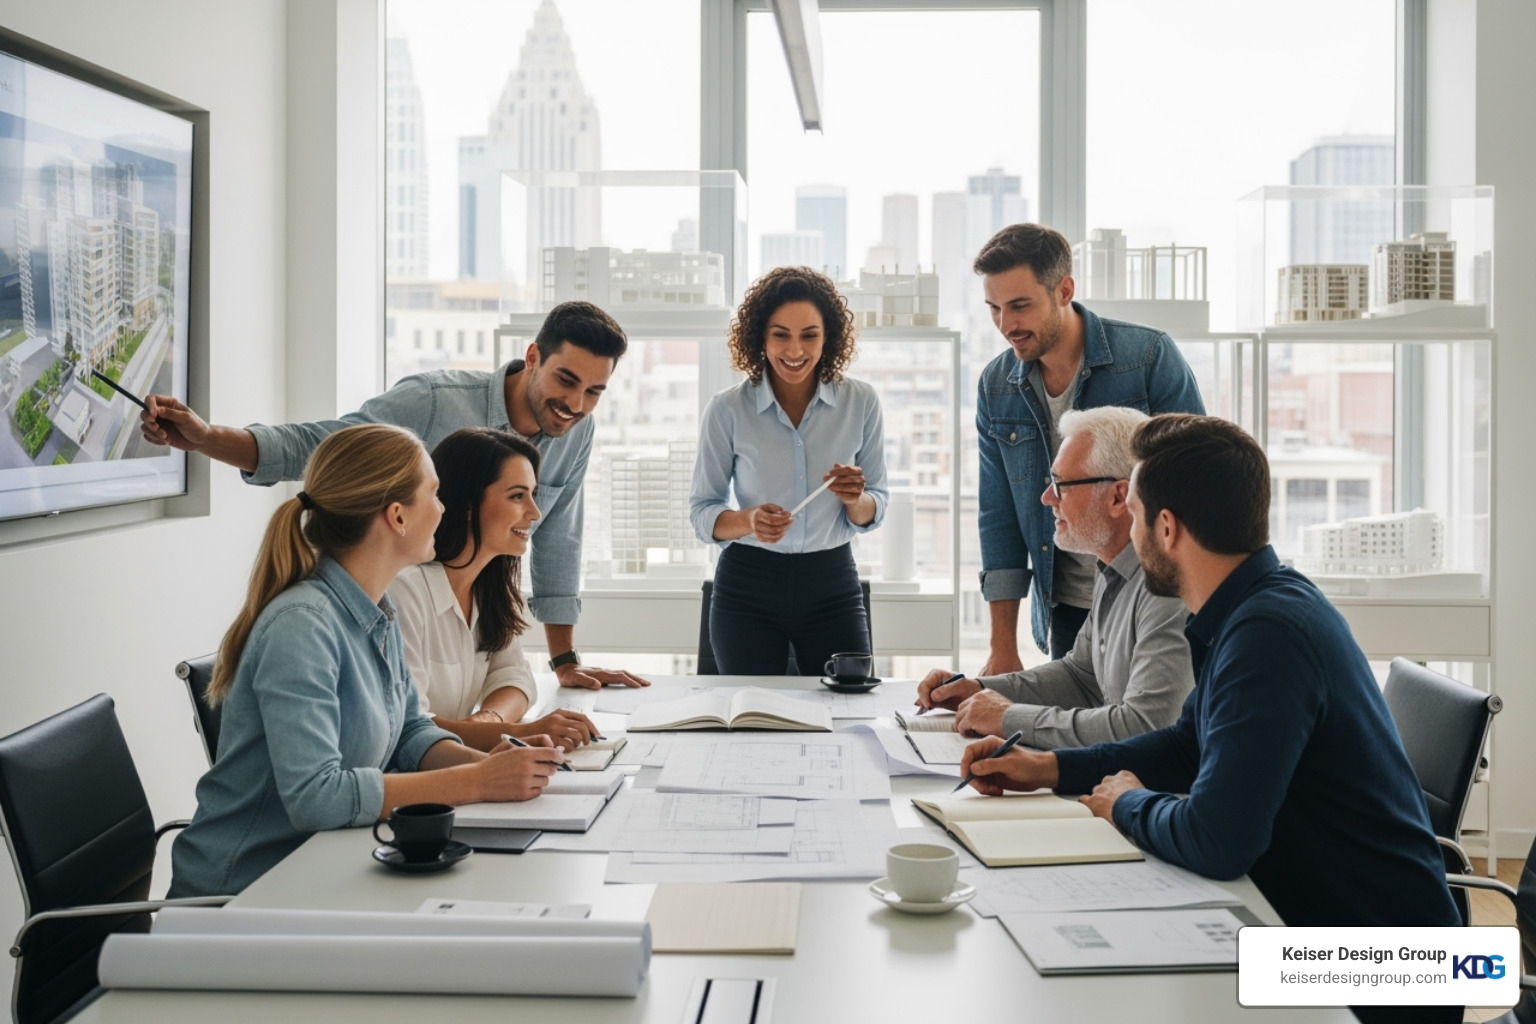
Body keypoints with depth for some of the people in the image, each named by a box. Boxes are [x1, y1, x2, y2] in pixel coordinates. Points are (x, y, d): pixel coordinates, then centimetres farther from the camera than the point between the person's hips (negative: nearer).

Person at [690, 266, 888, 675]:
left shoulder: (861, 402, -1)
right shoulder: (727, 410, -6)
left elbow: (872, 513, 5)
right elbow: (701, 511, -1)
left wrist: (856, 500, -18)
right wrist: (748, 520, -21)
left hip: (833, 584, 1)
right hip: (748, 588, -1)